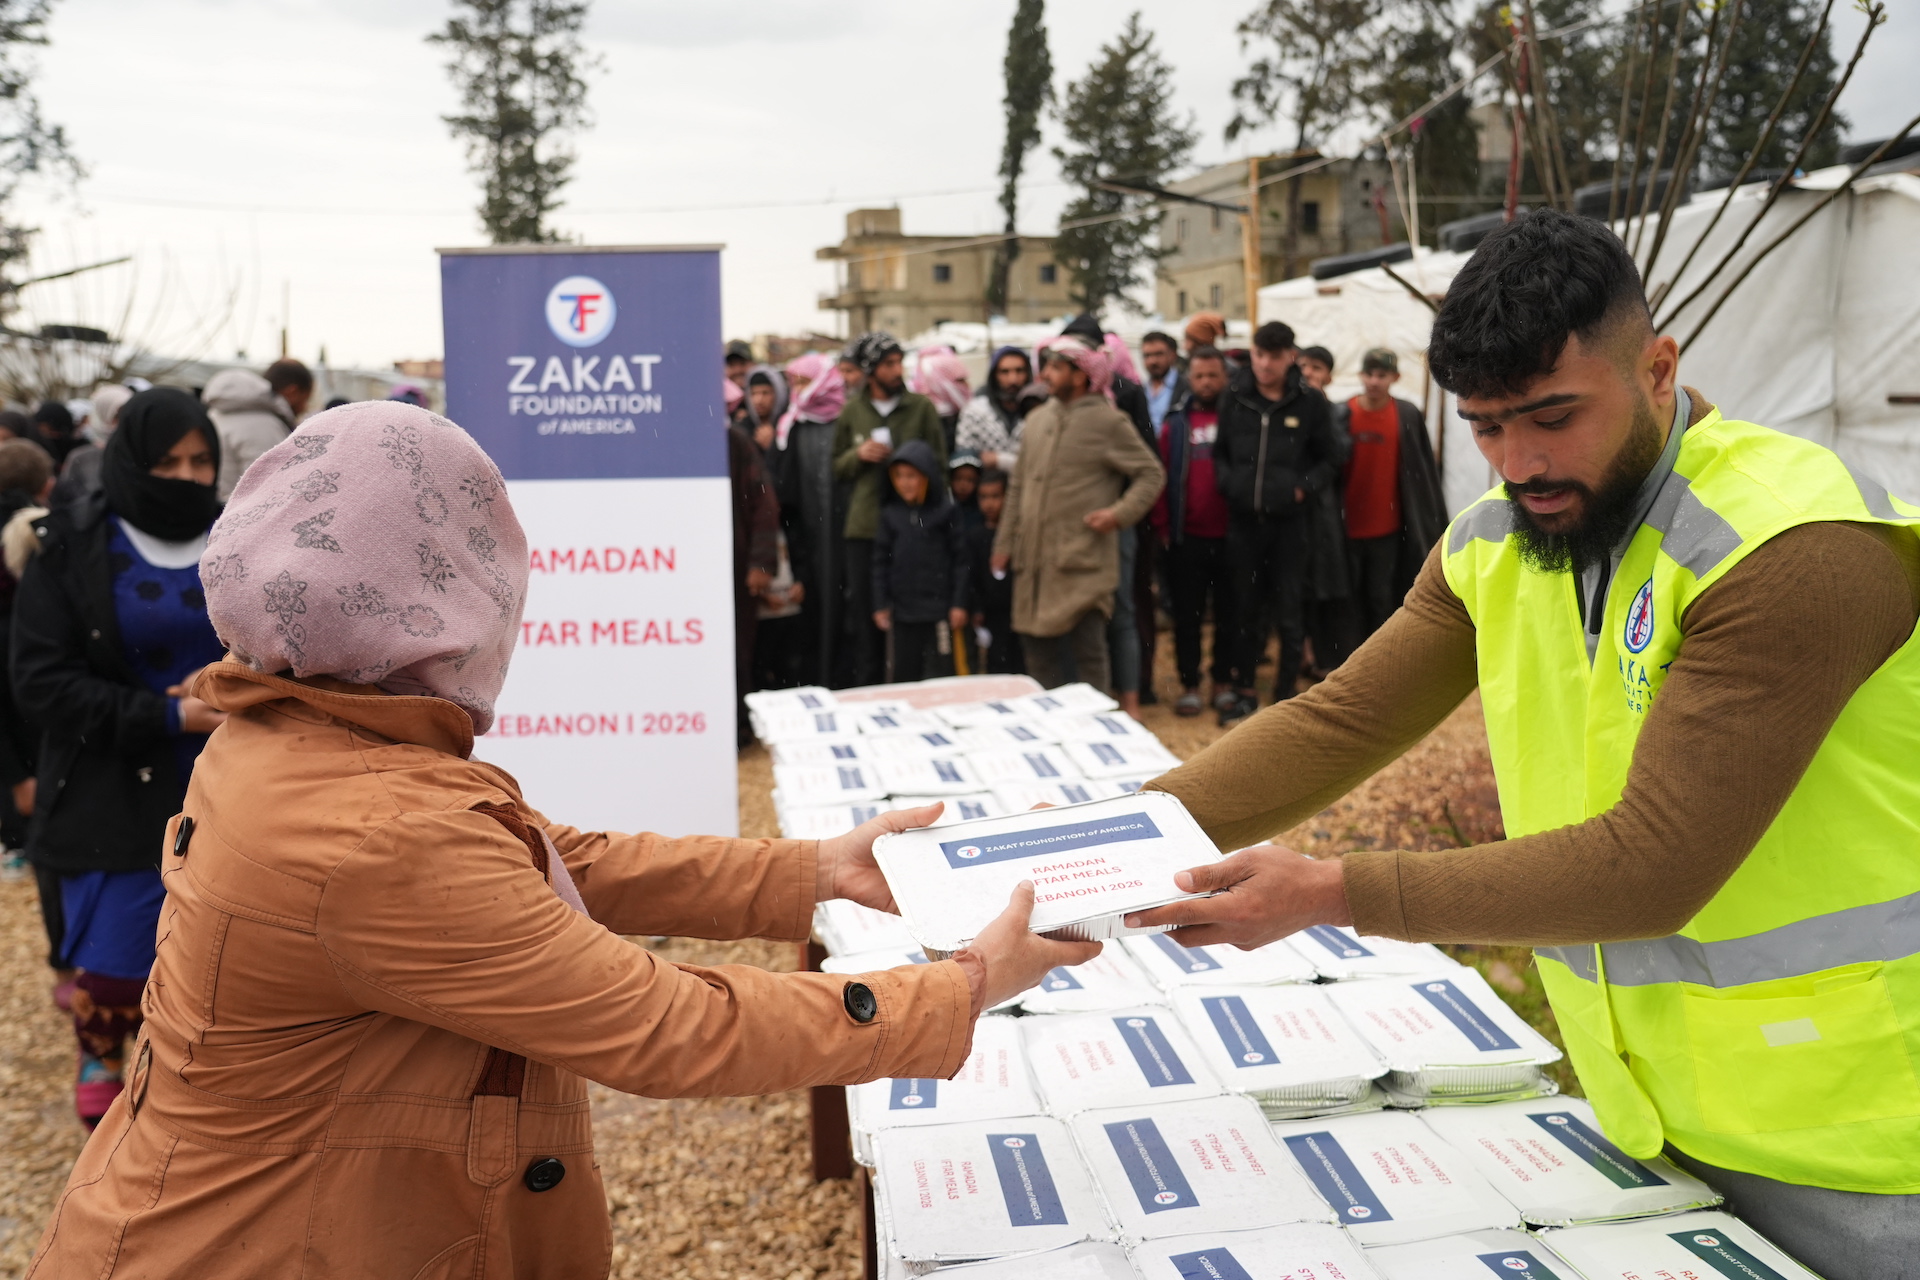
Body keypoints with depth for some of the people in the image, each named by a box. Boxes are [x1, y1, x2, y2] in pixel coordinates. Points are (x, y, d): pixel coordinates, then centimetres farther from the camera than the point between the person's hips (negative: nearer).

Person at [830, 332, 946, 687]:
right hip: (863, 527, 1)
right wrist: (859, 455, -4)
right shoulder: (851, 412, 9)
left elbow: (939, 462, 7)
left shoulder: (921, 407, 5)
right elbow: (838, 468, 15)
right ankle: (865, 687, 12)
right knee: (864, 614, 3)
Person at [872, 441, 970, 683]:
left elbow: (959, 560, 0)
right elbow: (881, 561, 9)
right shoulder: (890, 513, 5)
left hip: (938, 608, -3)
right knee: (901, 673, 7)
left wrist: (959, 604, -3)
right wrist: (880, 604, 5)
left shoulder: (947, 511, -2)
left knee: (939, 672, 2)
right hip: (901, 610, 3)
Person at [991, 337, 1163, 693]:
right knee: (1037, 644, 11)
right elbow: (1019, 486, 18)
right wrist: (1005, 541, 15)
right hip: (1034, 558, 6)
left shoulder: (1109, 422, -4)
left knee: (1088, 651, -2)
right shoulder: (1038, 419, 13)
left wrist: (1121, 513, -16)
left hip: (1083, 561, -6)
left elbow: (1152, 474, -2)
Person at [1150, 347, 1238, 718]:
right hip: (1187, 537, 0)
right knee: (1187, 615, 6)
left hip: (1231, 535, 0)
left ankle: (1225, 680, 21)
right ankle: (1189, 684, 14)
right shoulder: (1176, 423, 5)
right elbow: (1161, 476, 2)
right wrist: (1162, 527, -4)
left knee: (1229, 614, 9)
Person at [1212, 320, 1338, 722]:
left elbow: (1328, 459, 6)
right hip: (1243, 519, 2)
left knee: (1289, 613, 4)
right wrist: (1228, 482, -4)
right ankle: (1246, 692, 22)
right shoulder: (1236, 398, 4)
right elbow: (1220, 452, 13)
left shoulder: (1310, 402, -2)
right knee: (1248, 610, 11)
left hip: (1289, 521, -2)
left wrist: (1304, 487, -9)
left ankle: (1286, 696, 16)